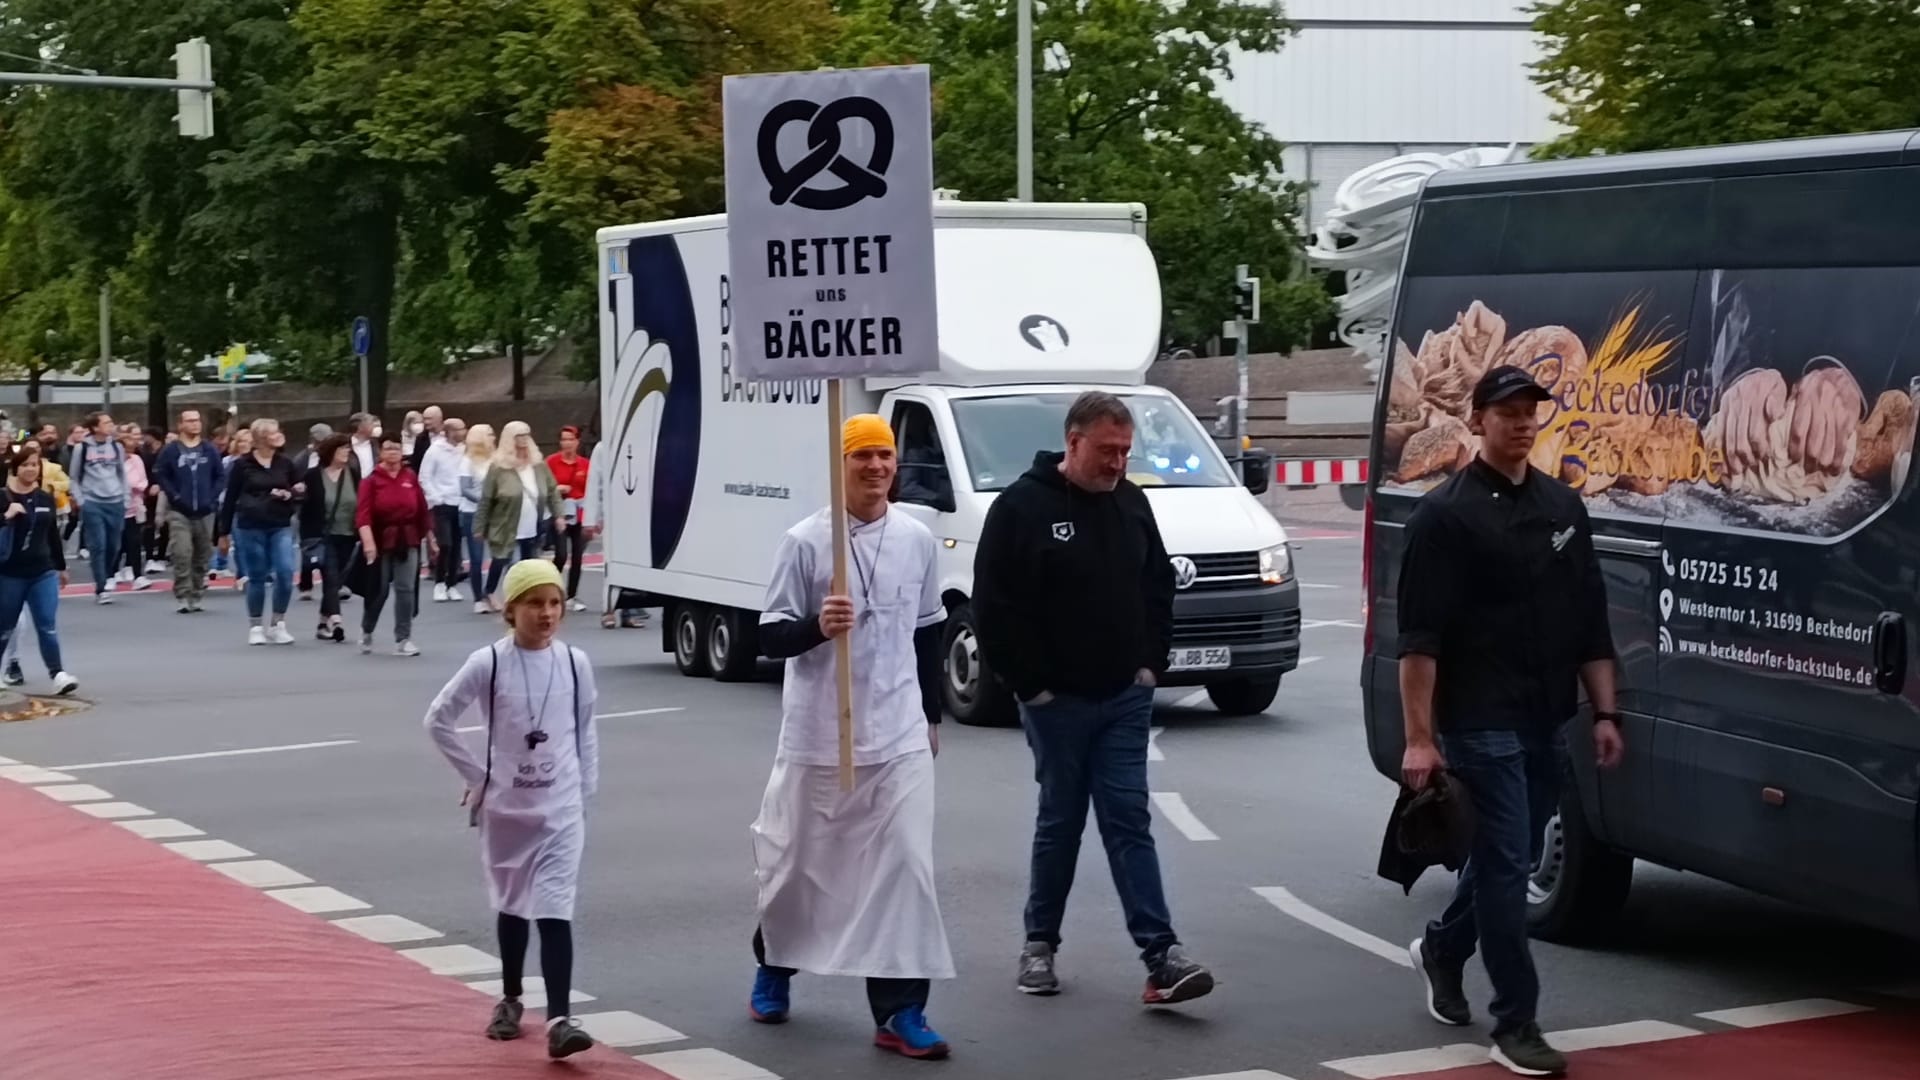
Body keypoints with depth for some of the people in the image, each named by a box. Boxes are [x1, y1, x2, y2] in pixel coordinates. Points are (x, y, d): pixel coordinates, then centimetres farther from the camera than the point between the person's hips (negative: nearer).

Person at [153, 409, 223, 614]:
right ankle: (183, 596, -10)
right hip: (179, 512, -3)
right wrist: (175, 496, -11)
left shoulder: (210, 451, 6)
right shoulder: (171, 450, -2)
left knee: (202, 556, 8)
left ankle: (197, 595, 19)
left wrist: (213, 498, -3)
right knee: (181, 554, -14)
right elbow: (160, 475, -2)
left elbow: (219, 476, 9)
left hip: (204, 512, 3)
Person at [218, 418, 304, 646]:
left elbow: (301, 490, 13)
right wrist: (224, 531, 1)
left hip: (280, 527, 2)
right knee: (256, 578, 3)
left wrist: (290, 495, -10)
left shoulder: (285, 463, 5)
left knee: (285, 573, -10)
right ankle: (255, 627, 16)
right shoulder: (242, 465, -3)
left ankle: (278, 624, 5)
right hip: (249, 527, -2)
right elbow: (230, 499, 1)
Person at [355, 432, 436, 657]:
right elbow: (363, 514, -18)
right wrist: (368, 542, -31)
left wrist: (430, 539, 11)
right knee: (379, 590, 5)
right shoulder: (371, 481, -7)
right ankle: (366, 632, 30)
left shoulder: (410, 478, 3)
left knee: (406, 590, -2)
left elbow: (422, 510, 8)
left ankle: (403, 640, 3)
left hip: (408, 540, 2)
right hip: (382, 541, -2)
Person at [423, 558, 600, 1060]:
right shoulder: (488, 663, -10)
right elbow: (439, 718, -3)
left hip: (561, 808, 0)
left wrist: (584, 791, 7)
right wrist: (476, 776, -4)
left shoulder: (575, 662, -3)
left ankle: (559, 1019, -15)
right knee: (511, 905, 15)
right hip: (506, 806, 0)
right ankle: (510, 1001, 34)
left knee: (555, 910, -9)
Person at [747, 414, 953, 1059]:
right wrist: (817, 626, -28)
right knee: (796, 862, 12)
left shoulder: (918, 541, 4)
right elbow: (770, 638, -8)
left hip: (899, 737, 2)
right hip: (818, 736, -2)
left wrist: (932, 715, 19)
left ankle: (899, 1011, -5)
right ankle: (773, 969, 39)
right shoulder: (804, 542, -8)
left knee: (906, 866, -8)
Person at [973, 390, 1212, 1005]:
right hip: (1056, 700, -4)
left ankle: (1160, 953, -8)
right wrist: (1030, 684, -12)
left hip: (1125, 697, 4)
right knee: (1060, 821, 6)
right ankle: (1040, 943, 21)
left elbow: (1159, 586, 18)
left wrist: (1151, 662, 8)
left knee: (1129, 821, -1)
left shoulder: (1130, 503, 8)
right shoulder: (1023, 506, -10)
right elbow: (995, 607, -11)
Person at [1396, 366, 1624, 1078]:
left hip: (1547, 723, 7)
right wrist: (1419, 737, -17)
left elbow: (1591, 621, 15)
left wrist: (1604, 712, 9)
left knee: (1511, 856, 18)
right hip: (1481, 723, -7)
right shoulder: (1447, 513, -9)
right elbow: (1419, 638, -12)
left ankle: (1442, 949, 42)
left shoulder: (1563, 506, 10)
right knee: (1506, 863, -7)